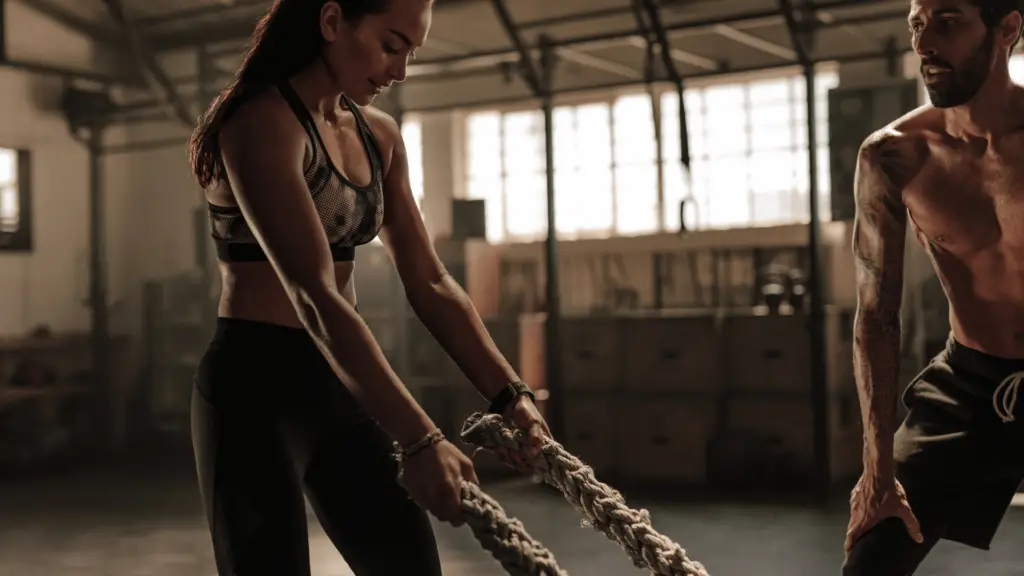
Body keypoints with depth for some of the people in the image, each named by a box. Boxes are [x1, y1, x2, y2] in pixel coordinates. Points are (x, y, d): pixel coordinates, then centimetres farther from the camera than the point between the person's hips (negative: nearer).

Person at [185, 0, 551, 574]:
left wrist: (509, 392, -5)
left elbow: (430, 283, 6)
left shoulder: (378, 135, 8)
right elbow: (313, 296, -27)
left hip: (343, 388, 8)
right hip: (255, 389, -8)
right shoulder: (262, 123, -17)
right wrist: (420, 439, -32)